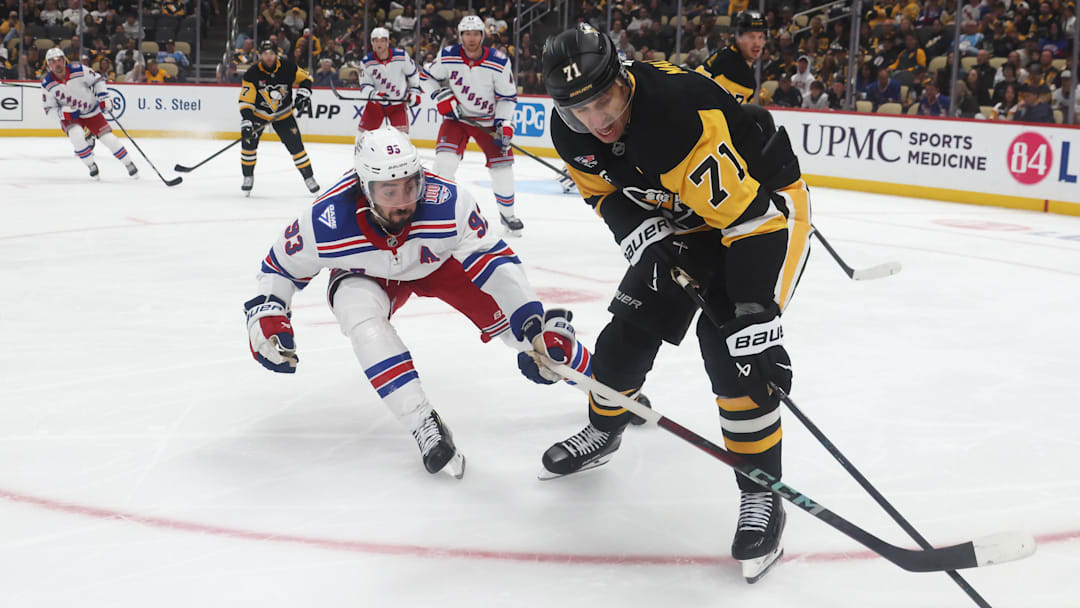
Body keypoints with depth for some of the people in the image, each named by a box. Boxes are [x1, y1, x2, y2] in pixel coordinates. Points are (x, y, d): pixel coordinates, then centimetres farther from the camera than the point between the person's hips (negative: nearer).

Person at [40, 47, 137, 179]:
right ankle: (92, 166, -9)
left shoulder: (78, 70, -19)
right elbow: (49, 108, -8)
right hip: (69, 116, 0)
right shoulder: (47, 84, -15)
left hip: (91, 111, 0)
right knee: (76, 135, -29)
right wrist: (64, 112, -26)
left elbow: (97, 79, -4)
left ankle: (128, 164, 13)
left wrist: (103, 97, -11)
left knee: (108, 137, -6)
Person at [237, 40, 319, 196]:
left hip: (283, 114, 1)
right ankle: (248, 177, 6)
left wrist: (303, 94, -16)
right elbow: (246, 101, -23)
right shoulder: (252, 74, -21)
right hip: (259, 112, 0)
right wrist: (246, 123, -34)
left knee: (295, 145, -4)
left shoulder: (288, 68, -16)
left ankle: (309, 177, 12)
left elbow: (305, 78, 2)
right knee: (248, 141, -13)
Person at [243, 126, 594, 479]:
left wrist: (538, 322, -37)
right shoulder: (325, 222, -35)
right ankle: (424, 426, -28)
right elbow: (282, 265, -15)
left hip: (439, 261, 0)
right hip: (367, 275, 0)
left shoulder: (449, 202, -37)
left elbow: (494, 260, -31)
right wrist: (265, 313, -28)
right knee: (358, 313, -33)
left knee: (511, 317, -12)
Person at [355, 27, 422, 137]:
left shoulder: (401, 56, -14)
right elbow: (364, 84, -9)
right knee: (363, 131, 7)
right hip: (376, 103, 1)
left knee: (401, 134, -15)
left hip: (398, 103, -1)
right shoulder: (367, 61, -12)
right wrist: (373, 94, -29)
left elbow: (413, 73, 2)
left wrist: (414, 92, 1)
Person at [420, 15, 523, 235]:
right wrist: (440, 96, -13)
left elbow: (508, 97, -8)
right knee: (445, 159, -18)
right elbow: (426, 77, 2)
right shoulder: (448, 57, -13)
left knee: (502, 162, -3)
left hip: (488, 119, 0)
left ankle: (507, 213, 18)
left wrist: (504, 123, -17)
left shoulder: (499, 62, -16)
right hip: (456, 116, 0)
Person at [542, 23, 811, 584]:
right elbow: (605, 192, 3)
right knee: (633, 323, 7)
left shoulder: (680, 113, -39)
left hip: (765, 199, -7)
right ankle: (602, 430, 36)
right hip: (681, 212, 7)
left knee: (730, 346, -21)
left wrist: (757, 318, -41)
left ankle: (762, 495, -7)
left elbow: (749, 215, -38)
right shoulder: (571, 132, -15)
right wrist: (642, 235, -17)